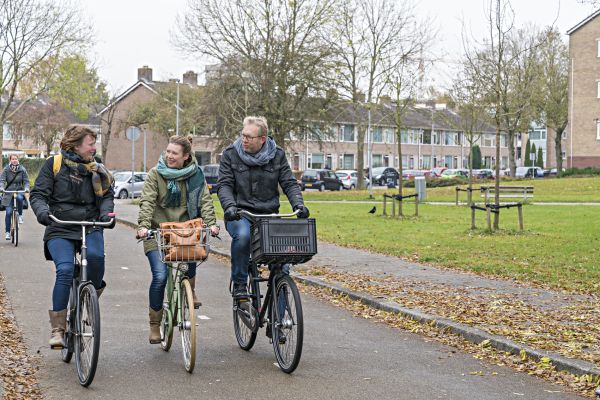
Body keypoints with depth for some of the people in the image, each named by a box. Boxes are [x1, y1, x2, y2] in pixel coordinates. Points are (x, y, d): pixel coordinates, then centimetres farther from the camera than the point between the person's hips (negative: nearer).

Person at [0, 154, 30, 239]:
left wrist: (26, 188, -21)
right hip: (9, 193, 0)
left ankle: (20, 215, -13)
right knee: (8, 212, -7)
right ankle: (8, 232, 5)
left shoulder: (22, 169, -1)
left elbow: (26, 181, -1)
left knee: (19, 198, -37)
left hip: (19, 191, 0)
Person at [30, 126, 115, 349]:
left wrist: (106, 212, -13)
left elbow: (107, 195, 9)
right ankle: (57, 328, -15)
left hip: (90, 227, 2)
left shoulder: (96, 170, 13)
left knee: (96, 256, -30)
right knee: (65, 270, -24)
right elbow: (38, 194, 0)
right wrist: (42, 211, -21)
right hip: (60, 230, -2)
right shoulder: (54, 164, 3)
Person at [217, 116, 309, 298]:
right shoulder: (230, 154, 0)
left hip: (269, 215, 2)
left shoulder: (277, 155, 5)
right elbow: (224, 184, -6)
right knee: (242, 235, -36)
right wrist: (229, 206, -25)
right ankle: (239, 284, -16)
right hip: (239, 214, -2)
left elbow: (289, 183, 2)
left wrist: (298, 204, -17)